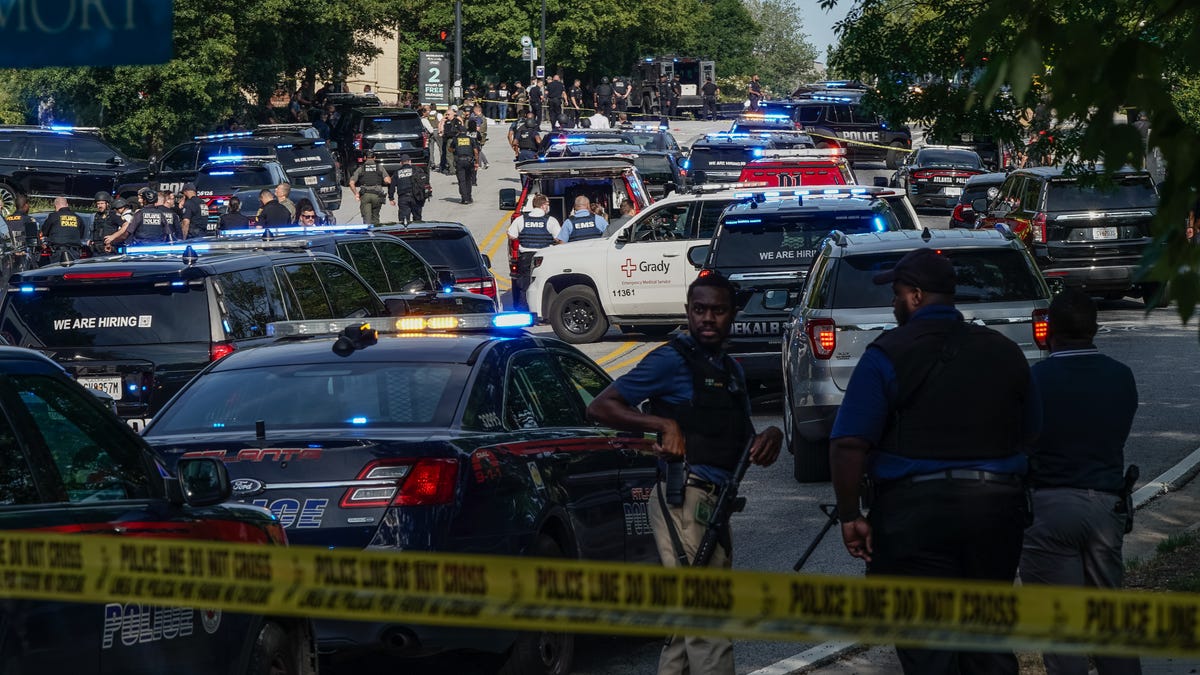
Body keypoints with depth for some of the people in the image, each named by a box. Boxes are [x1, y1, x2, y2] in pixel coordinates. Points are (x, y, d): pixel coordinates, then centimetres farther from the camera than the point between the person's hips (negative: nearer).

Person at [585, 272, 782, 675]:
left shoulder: (731, 370, 20)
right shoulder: (672, 361, -5)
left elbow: (744, 442, 27)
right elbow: (600, 408, -9)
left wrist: (769, 438, 3)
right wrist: (664, 424, -19)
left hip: (714, 504, 9)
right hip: (685, 501, -9)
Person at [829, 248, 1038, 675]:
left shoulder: (888, 355, -8)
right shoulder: (1004, 352, 9)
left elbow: (848, 445, -14)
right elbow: (1029, 433, 16)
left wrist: (850, 516, -7)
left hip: (915, 510, -5)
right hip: (998, 508, 5)